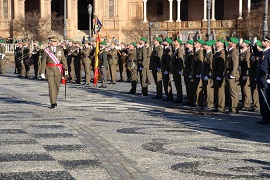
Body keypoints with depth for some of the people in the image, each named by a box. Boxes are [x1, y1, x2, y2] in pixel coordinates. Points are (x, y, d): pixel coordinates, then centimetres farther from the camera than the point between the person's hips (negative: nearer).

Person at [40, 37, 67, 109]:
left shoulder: (60, 49, 7)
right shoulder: (46, 50, 0)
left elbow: (63, 59, 4)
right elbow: (43, 62, 1)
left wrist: (66, 69, -7)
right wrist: (42, 72, -2)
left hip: (58, 70, 3)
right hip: (49, 70, -3)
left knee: (57, 86, 10)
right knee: (51, 86, -9)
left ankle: (54, 100, 30)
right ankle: (53, 103, -7)